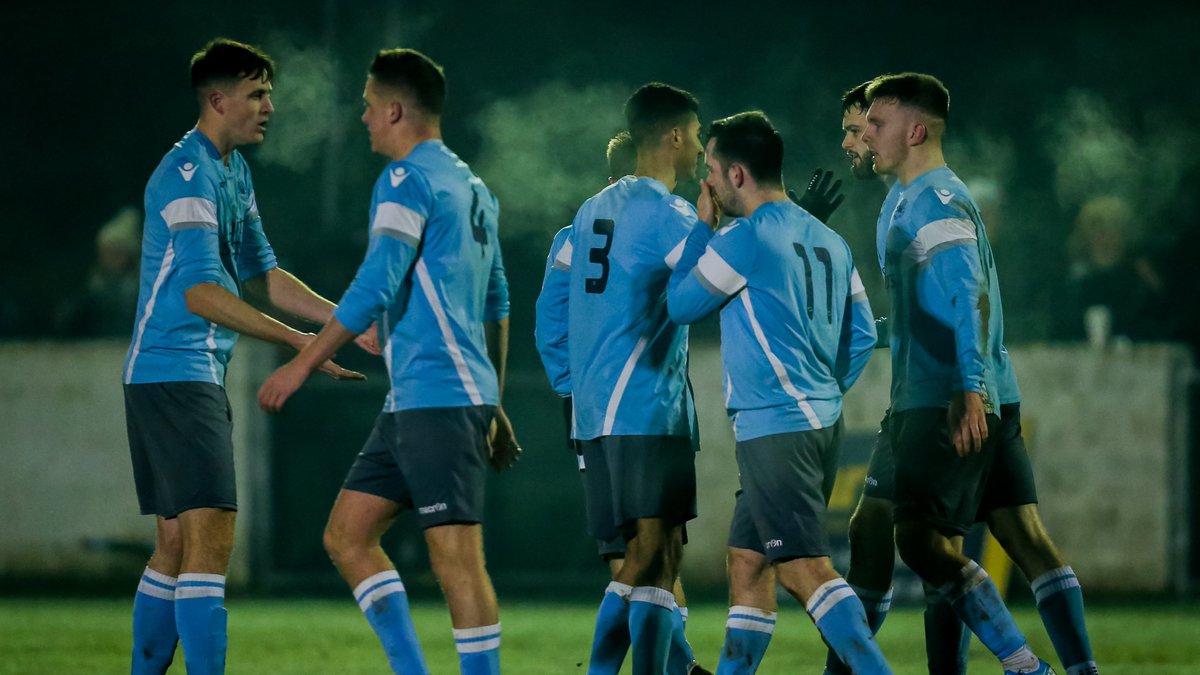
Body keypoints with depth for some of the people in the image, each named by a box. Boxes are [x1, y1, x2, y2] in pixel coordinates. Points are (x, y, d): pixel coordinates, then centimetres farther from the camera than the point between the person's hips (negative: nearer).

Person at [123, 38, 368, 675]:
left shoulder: (233, 170, 16)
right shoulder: (188, 174, -16)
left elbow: (258, 274, 23)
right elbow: (200, 291, -25)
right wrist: (298, 341, -30)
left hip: (200, 375, 10)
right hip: (172, 374, -10)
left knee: (177, 544, 12)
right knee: (210, 536, -16)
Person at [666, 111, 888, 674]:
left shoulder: (746, 239, -12)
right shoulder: (828, 241, 14)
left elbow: (680, 305, 1)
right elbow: (862, 335, 17)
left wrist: (702, 228, 10)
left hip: (775, 429, -9)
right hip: (821, 421, 9)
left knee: (803, 569, -13)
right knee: (747, 561, 15)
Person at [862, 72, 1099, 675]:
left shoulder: (936, 202, -11)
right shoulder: (914, 200, 20)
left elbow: (972, 295, -23)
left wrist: (966, 390, -30)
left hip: (946, 402, -10)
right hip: (993, 402, 10)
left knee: (922, 542, -8)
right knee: (1025, 536, 5)